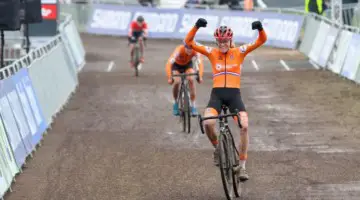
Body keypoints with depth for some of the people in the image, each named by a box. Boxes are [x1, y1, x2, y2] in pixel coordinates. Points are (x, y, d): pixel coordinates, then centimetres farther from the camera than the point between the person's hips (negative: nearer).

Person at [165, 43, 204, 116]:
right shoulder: (179, 50, -39)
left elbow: (200, 63, -41)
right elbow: (169, 64, -45)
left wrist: (200, 77, -55)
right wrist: (169, 78, -55)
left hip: (188, 64, 1)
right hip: (177, 64, -1)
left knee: (191, 80, -23)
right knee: (177, 82, -22)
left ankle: (193, 105, -13)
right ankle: (176, 103, 4)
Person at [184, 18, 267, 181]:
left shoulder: (239, 52, 6)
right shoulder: (211, 53, 7)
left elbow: (262, 40, 0)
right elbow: (188, 41, 0)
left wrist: (260, 28, -21)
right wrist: (196, 26, -17)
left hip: (234, 94, 0)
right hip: (217, 94, 0)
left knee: (244, 126, -20)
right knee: (208, 123, -27)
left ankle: (242, 166, -7)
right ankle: (217, 148, 5)